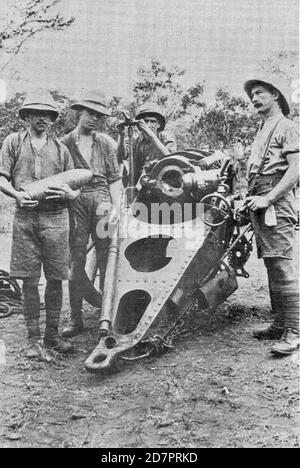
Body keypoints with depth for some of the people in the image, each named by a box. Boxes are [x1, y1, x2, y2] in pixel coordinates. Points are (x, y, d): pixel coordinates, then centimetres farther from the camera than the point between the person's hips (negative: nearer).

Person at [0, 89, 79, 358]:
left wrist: (70, 194, -8)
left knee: (55, 279, 3)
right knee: (29, 280, 1)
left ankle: (52, 334, 17)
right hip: (25, 217, -1)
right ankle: (33, 338, 13)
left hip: (56, 217, 1)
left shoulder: (60, 149, 15)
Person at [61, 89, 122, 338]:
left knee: (107, 260, 1)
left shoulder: (106, 143, 10)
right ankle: (76, 318, 10)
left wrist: (116, 208, -2)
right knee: (76, 261, 1)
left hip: (102, 201, 1)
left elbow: (115, 178, 8)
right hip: (75, 204, 0)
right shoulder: (64, 143, 7)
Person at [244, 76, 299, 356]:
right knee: (272, 269, 11)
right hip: (259, 205, 9)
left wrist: (267, 199, -17)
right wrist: (250, 200, 11)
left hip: (276, 205, -9)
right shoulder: (262, 130, 25)